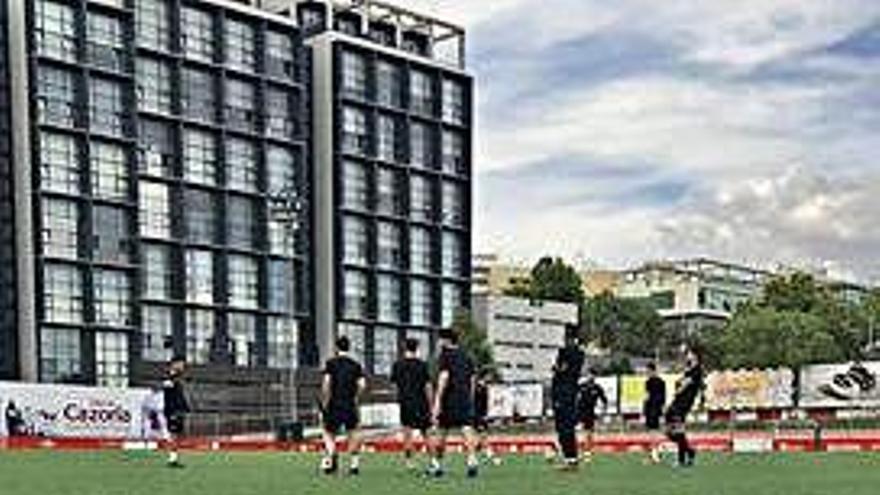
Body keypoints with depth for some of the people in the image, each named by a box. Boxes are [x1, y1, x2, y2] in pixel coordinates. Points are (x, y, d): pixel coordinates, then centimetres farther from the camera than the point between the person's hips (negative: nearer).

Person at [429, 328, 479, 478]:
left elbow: (444, 378, -16)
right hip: (465, 399, 4)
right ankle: (472, 461, -25)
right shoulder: (466, 357, 15)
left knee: (442, 433, 9)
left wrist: (437, 402, -19)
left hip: (449, 400, -4)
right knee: (467, 431, -5)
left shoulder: (445, 356, -4)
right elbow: (472, 381, 17)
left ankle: (436, 465, 20)